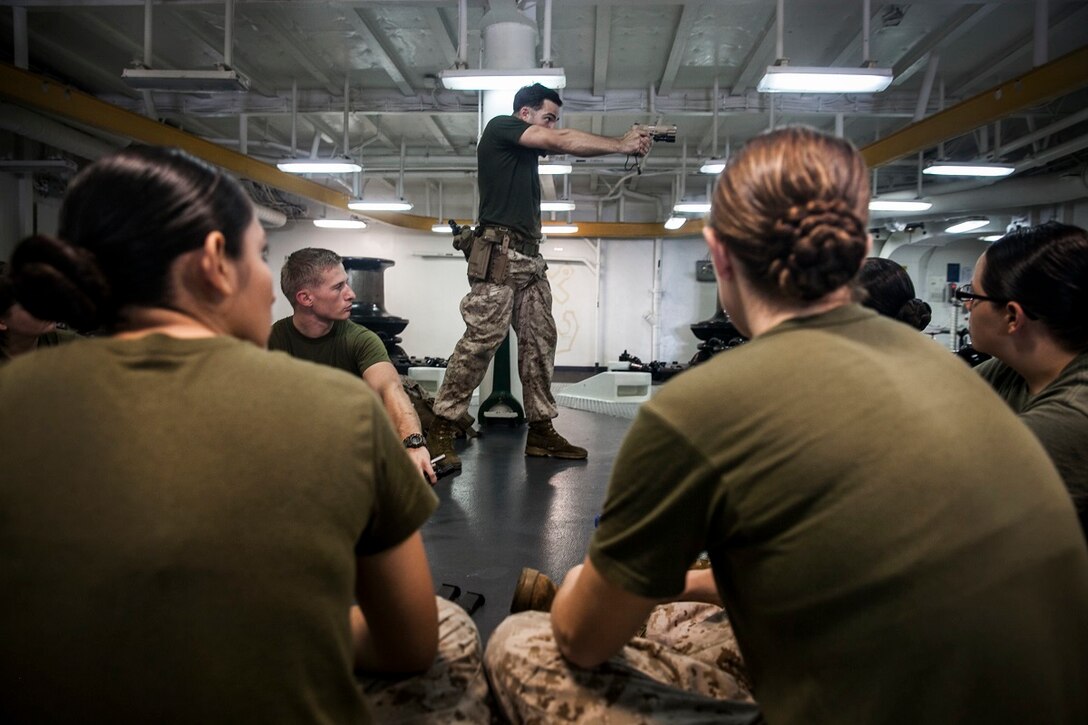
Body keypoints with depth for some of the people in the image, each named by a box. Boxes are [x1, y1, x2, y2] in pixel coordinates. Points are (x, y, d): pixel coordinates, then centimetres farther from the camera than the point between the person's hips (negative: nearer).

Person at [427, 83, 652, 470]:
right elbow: (561, 141, -7)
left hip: (530, 257, 9)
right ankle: (442, 430, -9)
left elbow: (569, 143, 16)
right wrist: (621, 145, -1)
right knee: (481, 340, -13)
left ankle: (540, 430, 8)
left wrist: (626, 141, 1)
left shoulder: (531, 145, 25)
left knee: (540, 342, 4)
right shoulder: (500, 127, 1)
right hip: (499, 253, -9)